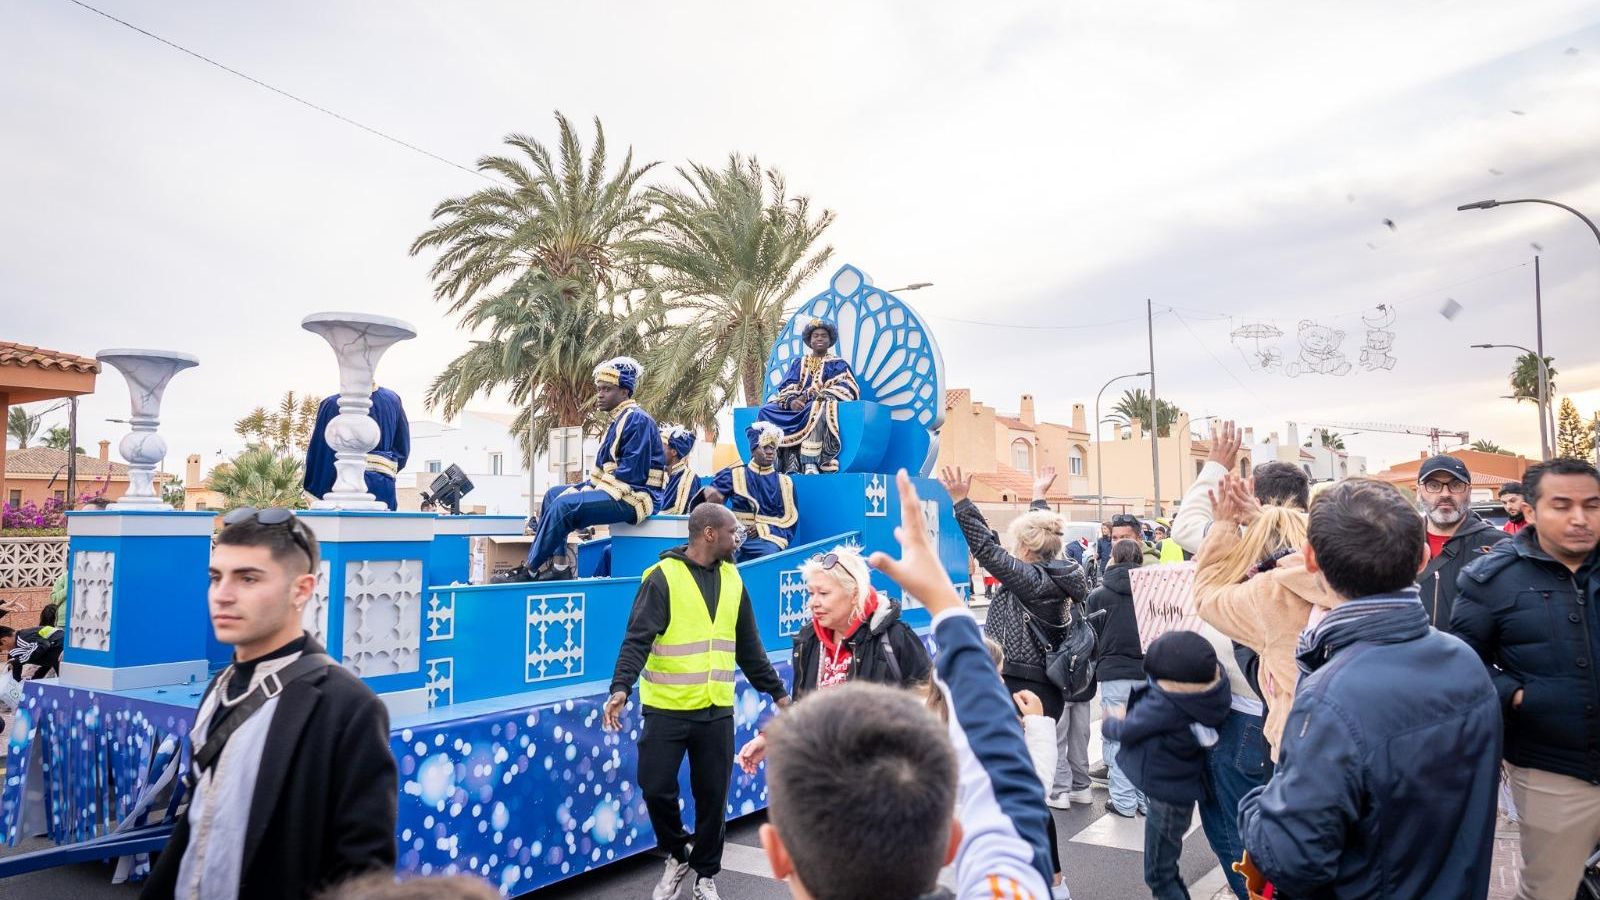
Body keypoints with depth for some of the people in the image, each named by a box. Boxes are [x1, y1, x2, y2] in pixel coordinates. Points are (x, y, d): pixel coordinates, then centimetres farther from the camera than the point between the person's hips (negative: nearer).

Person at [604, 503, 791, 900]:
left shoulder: (732, 579, 8)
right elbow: (638, 638, -17)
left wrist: (776, 690, 19)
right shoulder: (663, 577, -9)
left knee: (713, 796, 9)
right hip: (666, 708, -4)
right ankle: (677, 856, 28)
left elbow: (749, 647, 16)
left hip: (717, 710, 4)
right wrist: (621, 687, -31)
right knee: (657, 788, 0)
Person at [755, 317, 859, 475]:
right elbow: (786, 387, 11)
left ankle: (810, 464, -50)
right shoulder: (799, 363, 24)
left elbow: (846, 390, -3)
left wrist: (809, 397, -17)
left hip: (821, 405, -4)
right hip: (796, 406, 4)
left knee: (816, 409, -41)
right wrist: (791, 401, -15)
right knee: (766, 410, -24)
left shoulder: (838, 364, 15)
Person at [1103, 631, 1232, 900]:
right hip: (1182, 785, 7)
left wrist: (1111, 721, 0)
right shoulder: (1213, 689, -16)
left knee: (1160, 873, 12)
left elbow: (1126, 729, -20)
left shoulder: (1165, 704, -37)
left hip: (1165, 792, -7)